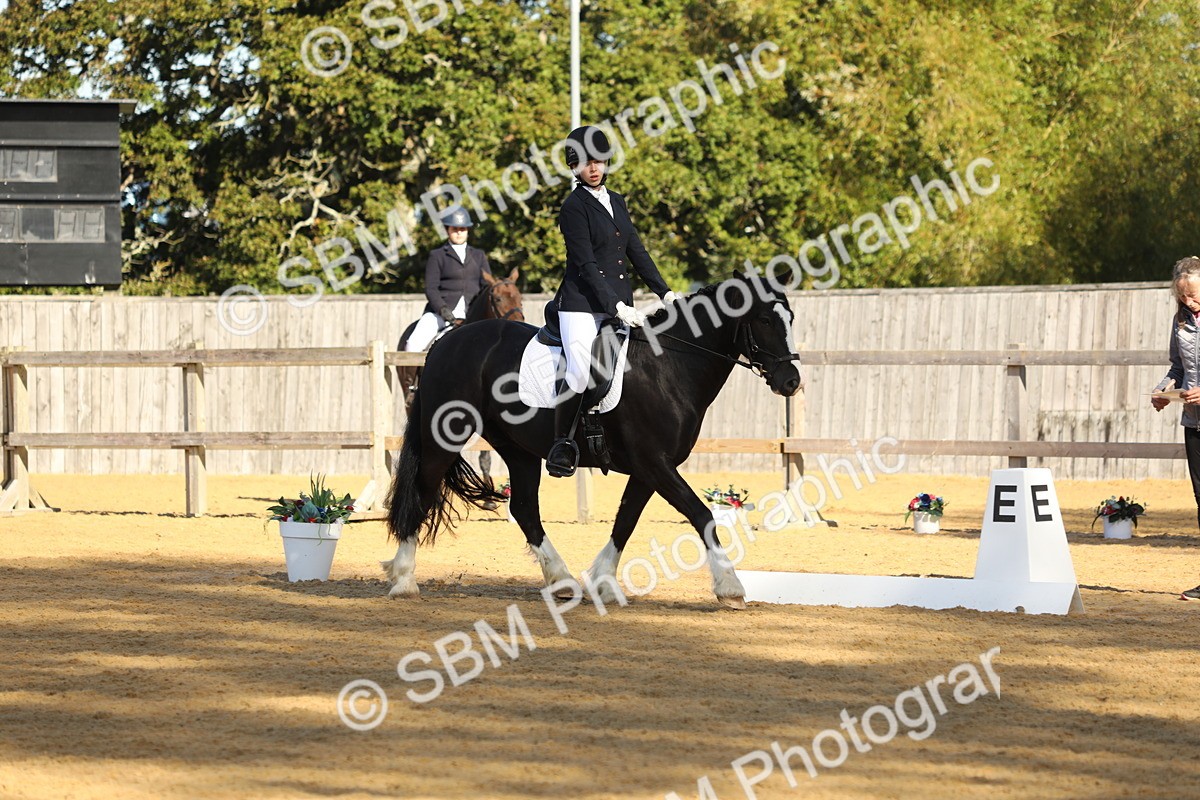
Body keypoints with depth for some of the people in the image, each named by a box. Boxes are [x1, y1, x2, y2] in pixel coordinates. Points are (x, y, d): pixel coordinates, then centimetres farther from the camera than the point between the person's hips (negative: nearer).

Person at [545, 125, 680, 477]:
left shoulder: (616, 202, 16)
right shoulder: (574, 207, -6)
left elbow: (637, 253, 18)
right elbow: (586, 266, -13)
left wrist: (665, 293, 8)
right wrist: (616, 307, -20)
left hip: (620, 301, 7)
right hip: (583, 304, -7)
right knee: (579, 373, -20)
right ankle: (561, 443, -5)